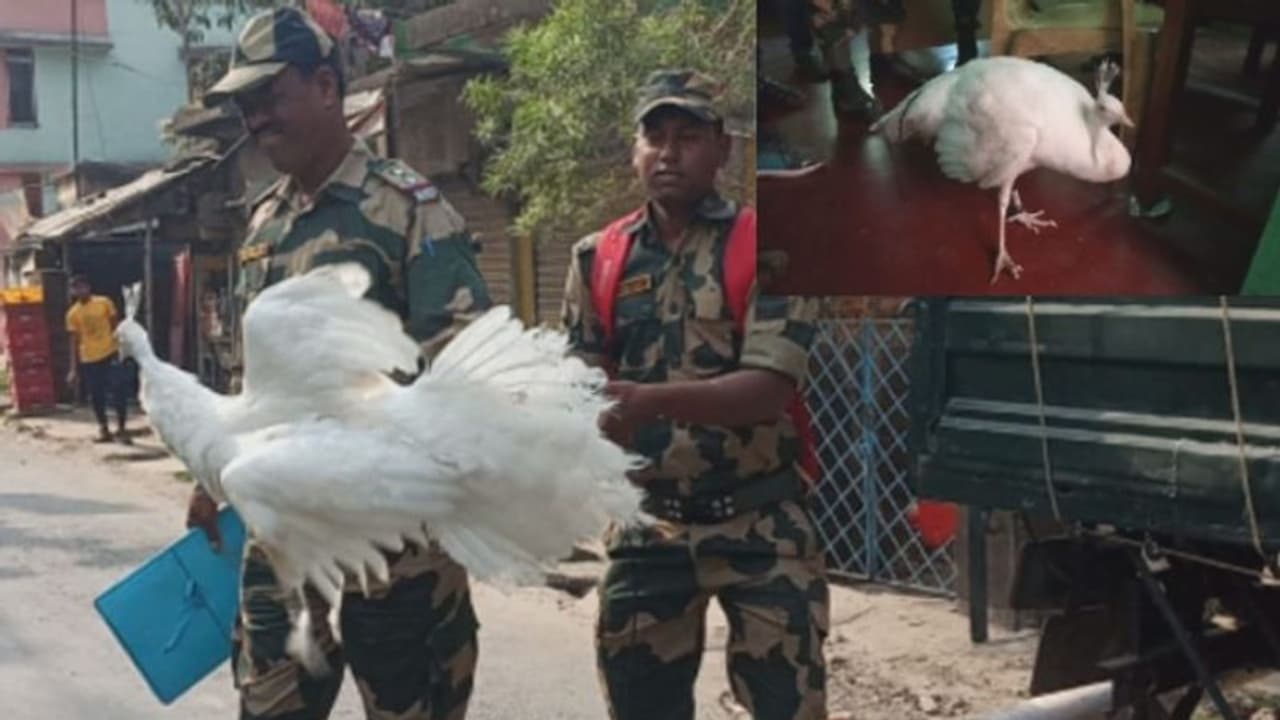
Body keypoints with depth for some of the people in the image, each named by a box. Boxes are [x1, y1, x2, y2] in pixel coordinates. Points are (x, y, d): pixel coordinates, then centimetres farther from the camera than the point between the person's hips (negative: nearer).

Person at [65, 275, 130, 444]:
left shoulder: (104, 302, -2)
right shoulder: (73, 313, 2)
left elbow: (116, 327, 4)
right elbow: (74, 342, 4)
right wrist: (74, 369, 2)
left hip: (110, 355, -2)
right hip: (88, 360, 2)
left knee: (118, 392, -6)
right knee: (96, 396, 7)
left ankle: (121, 430, 4)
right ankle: (103, 430, 21)